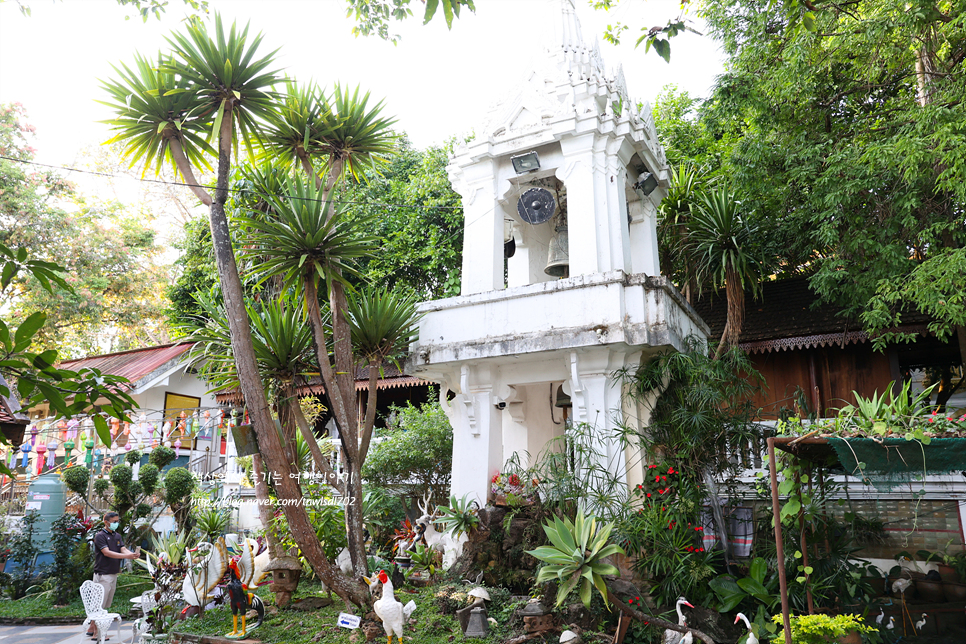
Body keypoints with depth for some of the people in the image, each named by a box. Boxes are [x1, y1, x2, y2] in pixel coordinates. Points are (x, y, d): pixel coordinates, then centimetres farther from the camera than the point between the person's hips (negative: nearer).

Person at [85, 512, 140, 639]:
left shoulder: (117, 536, 13)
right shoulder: (100, 536, -10)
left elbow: (123, 549, 4)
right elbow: (106, 552, -20)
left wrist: (133, 554, -19)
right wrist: (126, 556, -29)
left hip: (113, 575, 8)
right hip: (103, 575, -8)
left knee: (106, 605, 13)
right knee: (100, 604, -4)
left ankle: (91, 628, 24)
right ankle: (96, 633, 3)